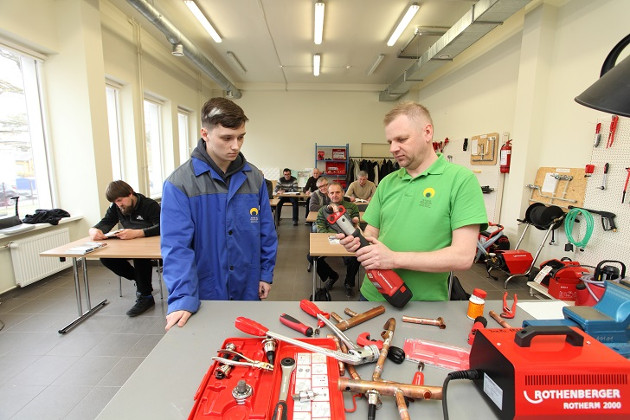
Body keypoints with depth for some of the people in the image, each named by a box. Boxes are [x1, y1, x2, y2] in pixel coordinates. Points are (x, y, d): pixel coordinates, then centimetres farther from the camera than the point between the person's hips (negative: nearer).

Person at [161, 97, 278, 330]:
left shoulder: (254, 178, -2)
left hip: (249, 292, 3)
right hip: (204, 294, -3)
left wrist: (266, 274, 3)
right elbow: (176, 246, -17)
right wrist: (183, 298, -23)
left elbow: (266, 232, 3)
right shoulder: (179, 184, -13)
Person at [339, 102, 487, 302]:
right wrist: (356, 241, -15)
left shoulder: (461, 180, -11)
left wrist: (395, 258, -23)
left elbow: (463, 256, -18)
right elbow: (371, 233, 8)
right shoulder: (387, 183, 4)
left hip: (425, 305, -4)